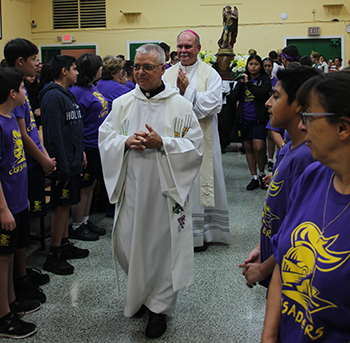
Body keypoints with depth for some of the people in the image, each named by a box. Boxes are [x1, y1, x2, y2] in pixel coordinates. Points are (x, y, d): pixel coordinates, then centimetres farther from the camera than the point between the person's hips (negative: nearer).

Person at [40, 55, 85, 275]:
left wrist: (79, 153, 18)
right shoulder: (53, 96, -17)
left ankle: (65, 245, 28)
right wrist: (63, 166, -23)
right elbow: (54, 134, -22)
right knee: (62, 205, -3)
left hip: (72, 161, 9)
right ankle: (54, 256, 5)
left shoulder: (67, 94, 14)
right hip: (64, 163, -9)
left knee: (67, 204, 16)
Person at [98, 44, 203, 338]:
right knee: (127, 244, 9)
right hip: (131, 189, 3)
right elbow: (104, 137, 8)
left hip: (164, 191, -3)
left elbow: (196, 146, -5)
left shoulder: (180, 106, -2)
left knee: (163, 246, 3)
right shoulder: (122, 103, 7)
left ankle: (160, 306, 21)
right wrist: (126, 142, -12)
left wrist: (162, 143, -19)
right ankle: (139, 295, 35)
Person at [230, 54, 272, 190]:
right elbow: (234, 97, 1)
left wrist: (248, 83, -14)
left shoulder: (265, 80, 2)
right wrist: (241, 83, -9)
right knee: (248, 148, 7)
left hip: (259, 119, -4)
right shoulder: (243, 79, 11)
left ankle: (262, 173, 8)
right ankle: (254, 177, 16)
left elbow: (261, 94, -16)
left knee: (258, 148, -15)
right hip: (244, 119, 4)